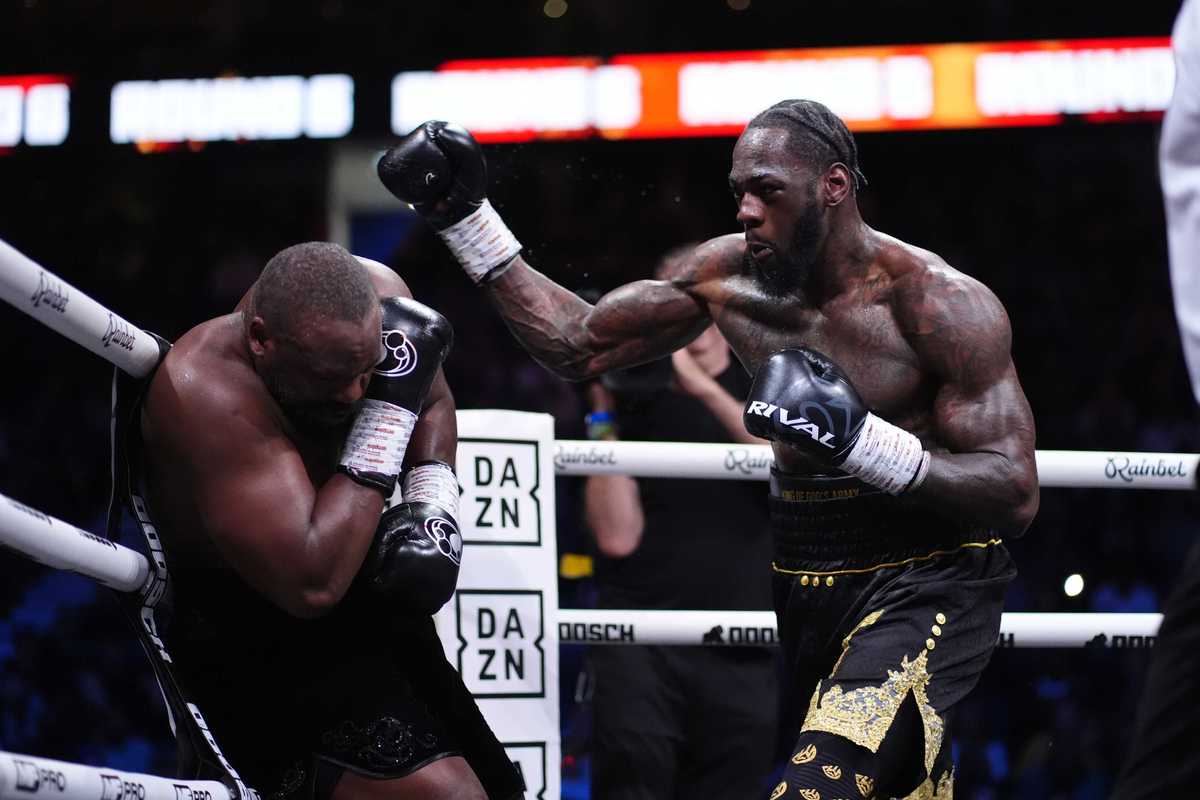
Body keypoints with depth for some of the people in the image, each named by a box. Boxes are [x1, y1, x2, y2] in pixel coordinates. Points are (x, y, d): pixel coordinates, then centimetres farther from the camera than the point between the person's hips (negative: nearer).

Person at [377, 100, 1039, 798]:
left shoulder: (943, 304, -16)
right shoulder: (730, 275, 1)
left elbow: (1016, 496, -19)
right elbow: (580, 346, 11)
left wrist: (861, 440, -31)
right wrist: (464, 215, 4)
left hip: (924, 584, -7)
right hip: (807, 588, 7)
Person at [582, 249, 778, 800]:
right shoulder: (636, 399, 6)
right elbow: (618, 536, -4)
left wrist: (705, 388, -19)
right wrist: (604, 421, -9)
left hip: (743, 658, 2)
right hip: (642, 646, -2)